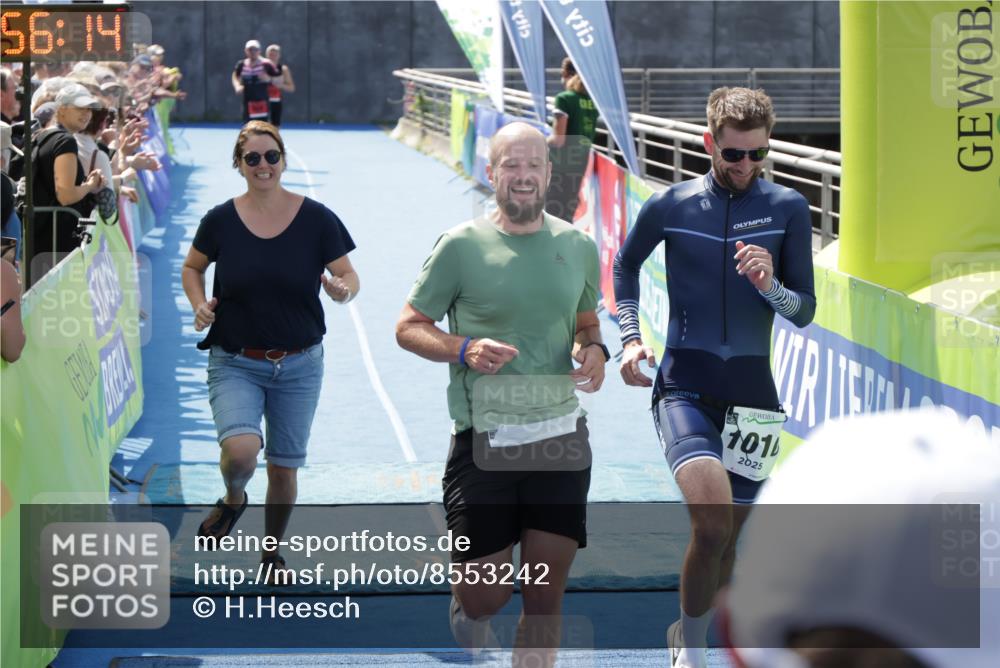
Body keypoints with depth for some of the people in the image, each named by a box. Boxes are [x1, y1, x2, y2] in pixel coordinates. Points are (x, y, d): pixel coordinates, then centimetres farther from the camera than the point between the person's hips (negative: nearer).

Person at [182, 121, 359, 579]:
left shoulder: (316, 219, -7)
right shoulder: (220, 221, -5)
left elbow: (349, 275, 0)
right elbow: (191, 268, 12)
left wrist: (344, 291, -23)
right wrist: (199, 305, -8)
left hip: (299, 365, 1)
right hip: (235, 364, -1)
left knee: (284, 469, 10)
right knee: (241, 450, -25)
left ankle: (272, 554, 35)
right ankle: (232, 499, 11)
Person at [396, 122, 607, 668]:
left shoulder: (579, 247, 7)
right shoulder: (461, 246, -5)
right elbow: (408, 327, 1)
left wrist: (594, 350, -2)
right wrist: (465, 350, -17)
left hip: (562, 436, 3)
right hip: (484, 442, -3)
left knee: (546, 599, 4)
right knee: (487, 596, 0)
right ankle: (466, 611, 36)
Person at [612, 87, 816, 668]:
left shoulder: (788, 208, 0)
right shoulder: (670, 207, 0)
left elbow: (805, 311, 1)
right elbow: (626, 264, 20)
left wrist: (769, 285, -20)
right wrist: (631, 337, 7)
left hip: (751, 389, 2)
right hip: (684, 385, -2)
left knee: (729, 540, 10)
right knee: (713, 520, -25)